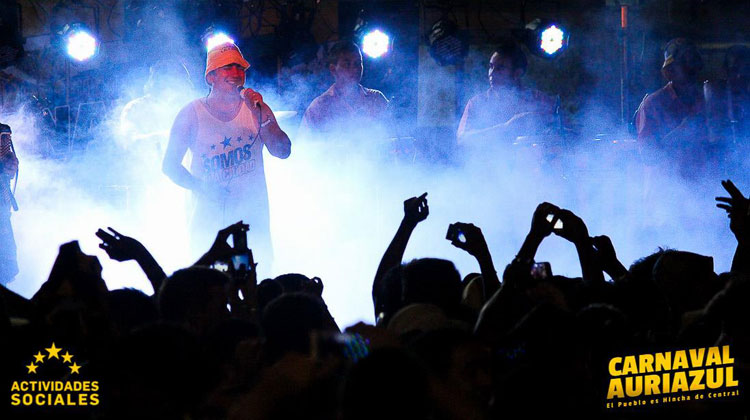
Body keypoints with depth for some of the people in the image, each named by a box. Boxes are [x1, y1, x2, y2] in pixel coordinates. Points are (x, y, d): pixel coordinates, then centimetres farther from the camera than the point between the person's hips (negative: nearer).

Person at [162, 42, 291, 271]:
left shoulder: (256, 109, 6)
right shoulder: (193, 114, 1)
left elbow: (283, 151, -3)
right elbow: (170, 165, 3)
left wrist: (261, 116, -16)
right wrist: (202, 189, -11)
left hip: (253, 215, 2)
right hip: (210, 218, -2)